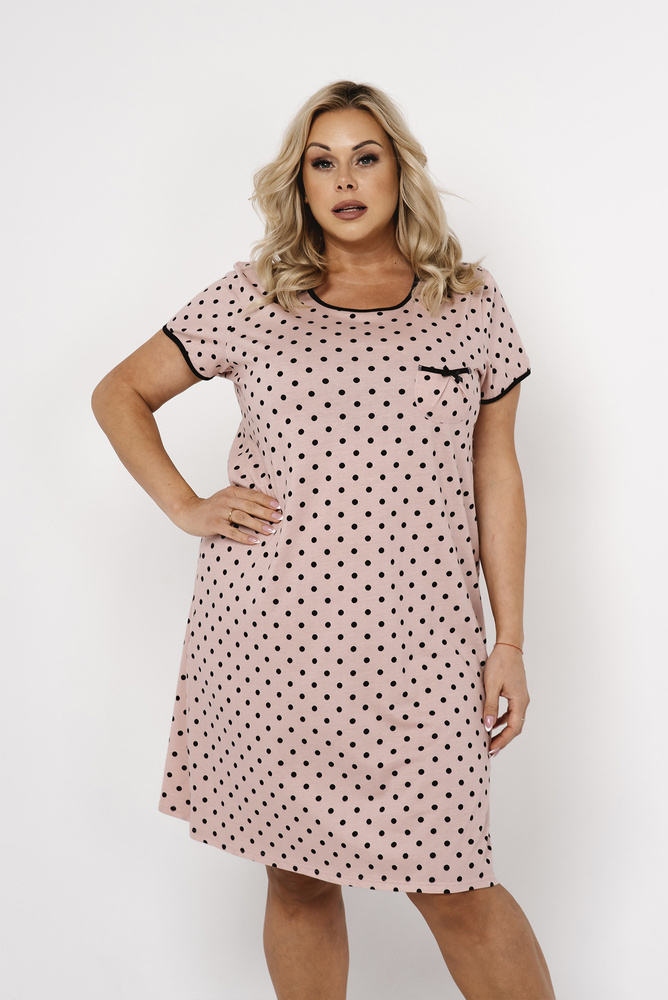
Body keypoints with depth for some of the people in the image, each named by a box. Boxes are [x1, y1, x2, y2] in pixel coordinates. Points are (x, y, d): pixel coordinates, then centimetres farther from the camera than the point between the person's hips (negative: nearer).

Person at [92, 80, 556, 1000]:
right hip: (269, 638, 1)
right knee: (298, 876, 11)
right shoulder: (250, 299, 5)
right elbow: (119, 393, 15)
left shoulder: (471, 305, 7)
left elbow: (495, 475, 8)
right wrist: (186, 507, 0)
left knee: (450, 885, 0)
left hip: (415, 641, -1)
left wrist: (510, 642, 4)